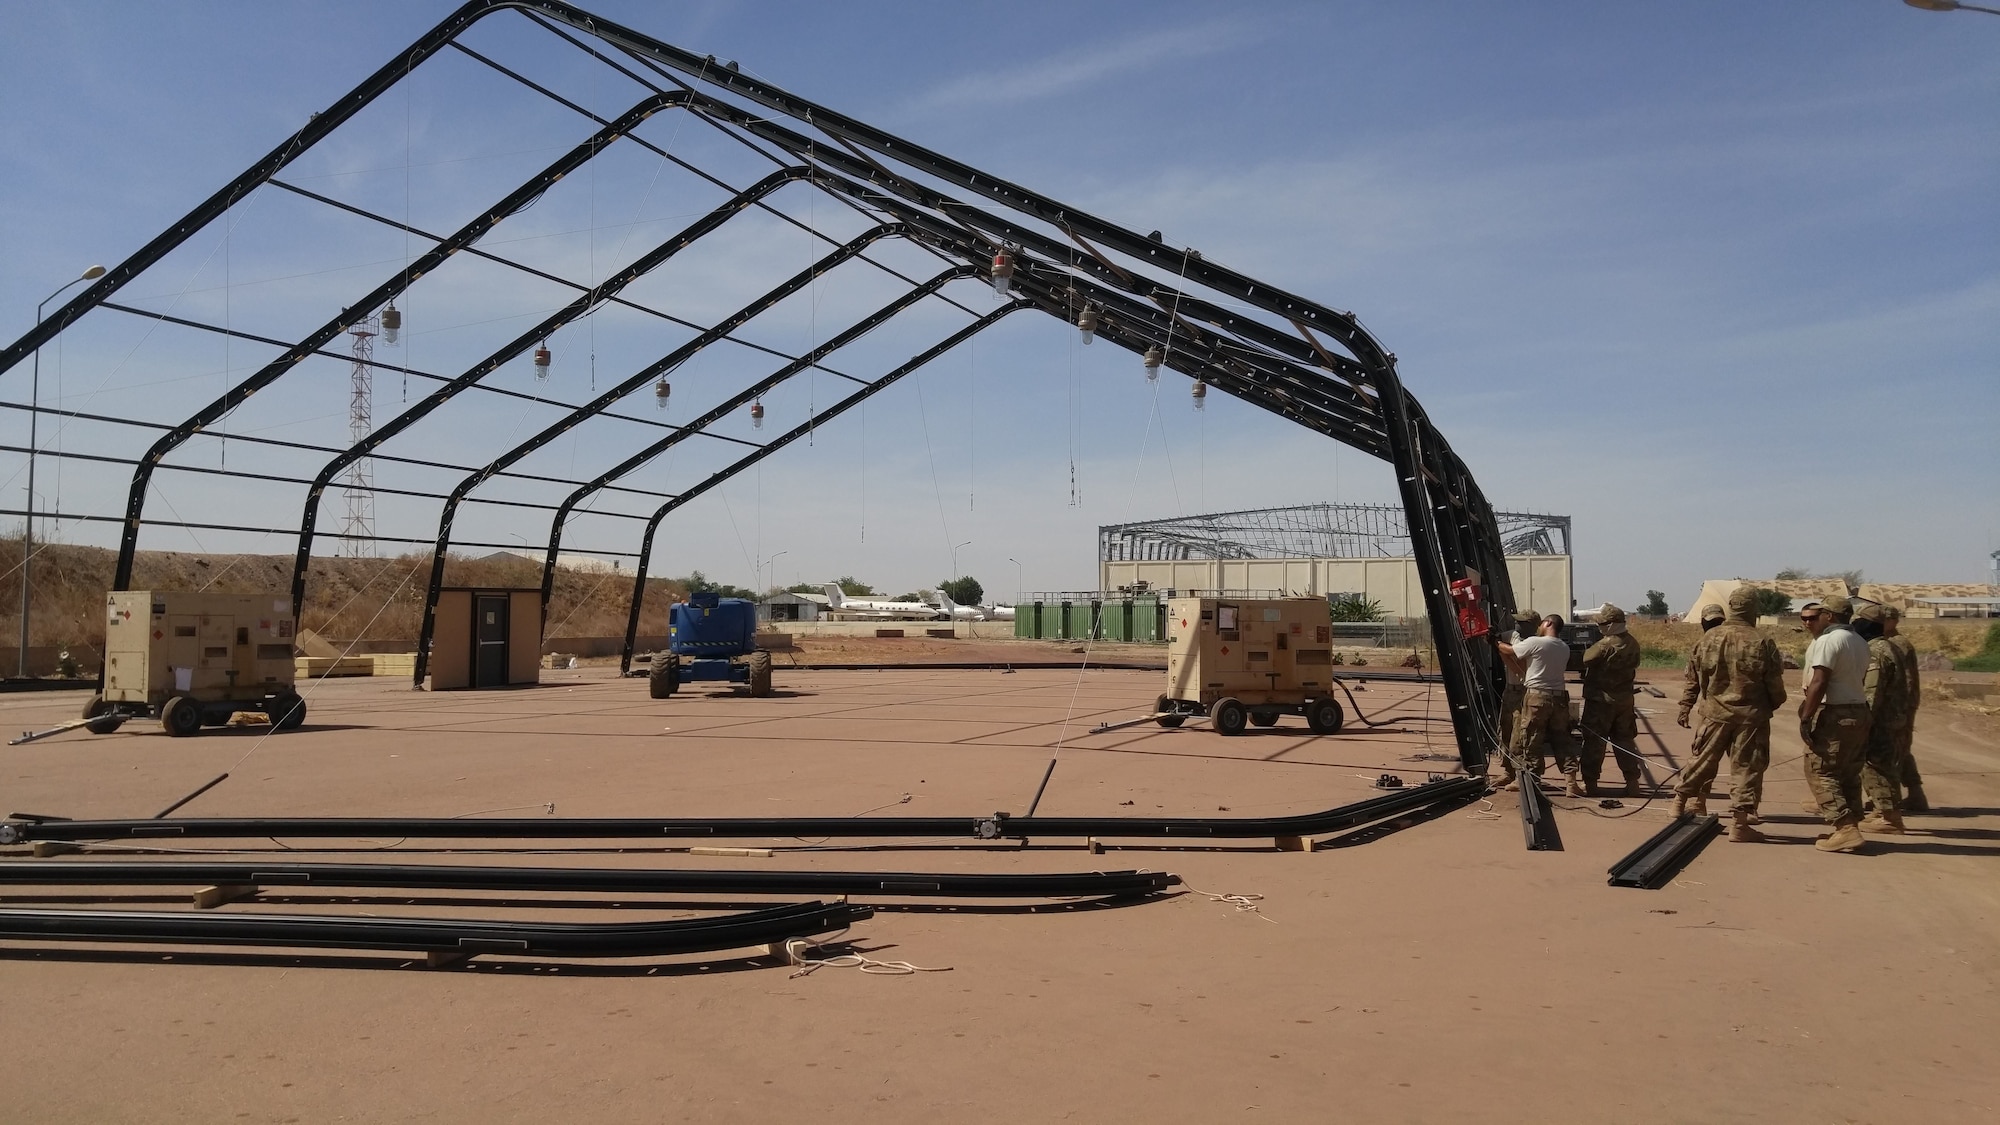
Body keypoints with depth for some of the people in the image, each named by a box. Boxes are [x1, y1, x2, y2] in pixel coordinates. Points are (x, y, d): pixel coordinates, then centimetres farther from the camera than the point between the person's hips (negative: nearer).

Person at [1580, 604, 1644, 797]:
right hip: (1625, 699, 6)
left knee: (1594, 742, 1)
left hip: (1601, 699, -6)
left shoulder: (1605, 645, -20)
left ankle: (1590, 784, 2)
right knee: (1624, 741, 14)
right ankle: (1632, 782, 15)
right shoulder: (1633, 644, 2)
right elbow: (1635, 665, 12)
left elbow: (1584, 660, -13)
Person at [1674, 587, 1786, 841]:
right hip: (1751, 716, -3)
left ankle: (1682, 801, 26)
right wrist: (1774, 704, 15)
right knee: (1746, 768, 3)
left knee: (1703, 760, 17)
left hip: (1715, 713, 3)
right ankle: (1739, 823, 4)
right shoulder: (1762, 643, -11)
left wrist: (1686, 708, 14)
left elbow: (1693, 679, 6)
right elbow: (1775, 685, -5)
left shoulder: (1708, 639, -1)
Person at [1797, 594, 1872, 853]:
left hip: (1834, 715, -9)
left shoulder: (1827, 640, -14)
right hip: (1859, 713, 9)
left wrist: (1805, 718, -17)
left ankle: (1845, 829, -12)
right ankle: (1850, 828, 16)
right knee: (1848, 775, 14)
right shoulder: (1860, 642, 15)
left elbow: (1819, 683, -20)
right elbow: (1858, 680, 16)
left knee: (1821, 772, -5)